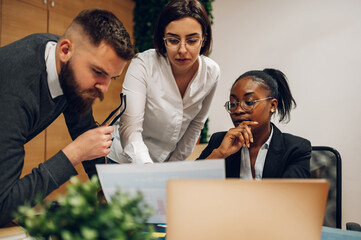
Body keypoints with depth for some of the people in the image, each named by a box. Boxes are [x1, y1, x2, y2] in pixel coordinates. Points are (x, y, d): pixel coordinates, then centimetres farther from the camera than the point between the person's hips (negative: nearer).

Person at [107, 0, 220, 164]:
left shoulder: (211, 72, -12)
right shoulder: (143, 65, -25)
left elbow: (196, 123, 2)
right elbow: (129, 128, -31)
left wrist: (175, 164, 0)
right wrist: (147, 168, -47)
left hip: (171, 160, 3)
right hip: (130, 161, -3)